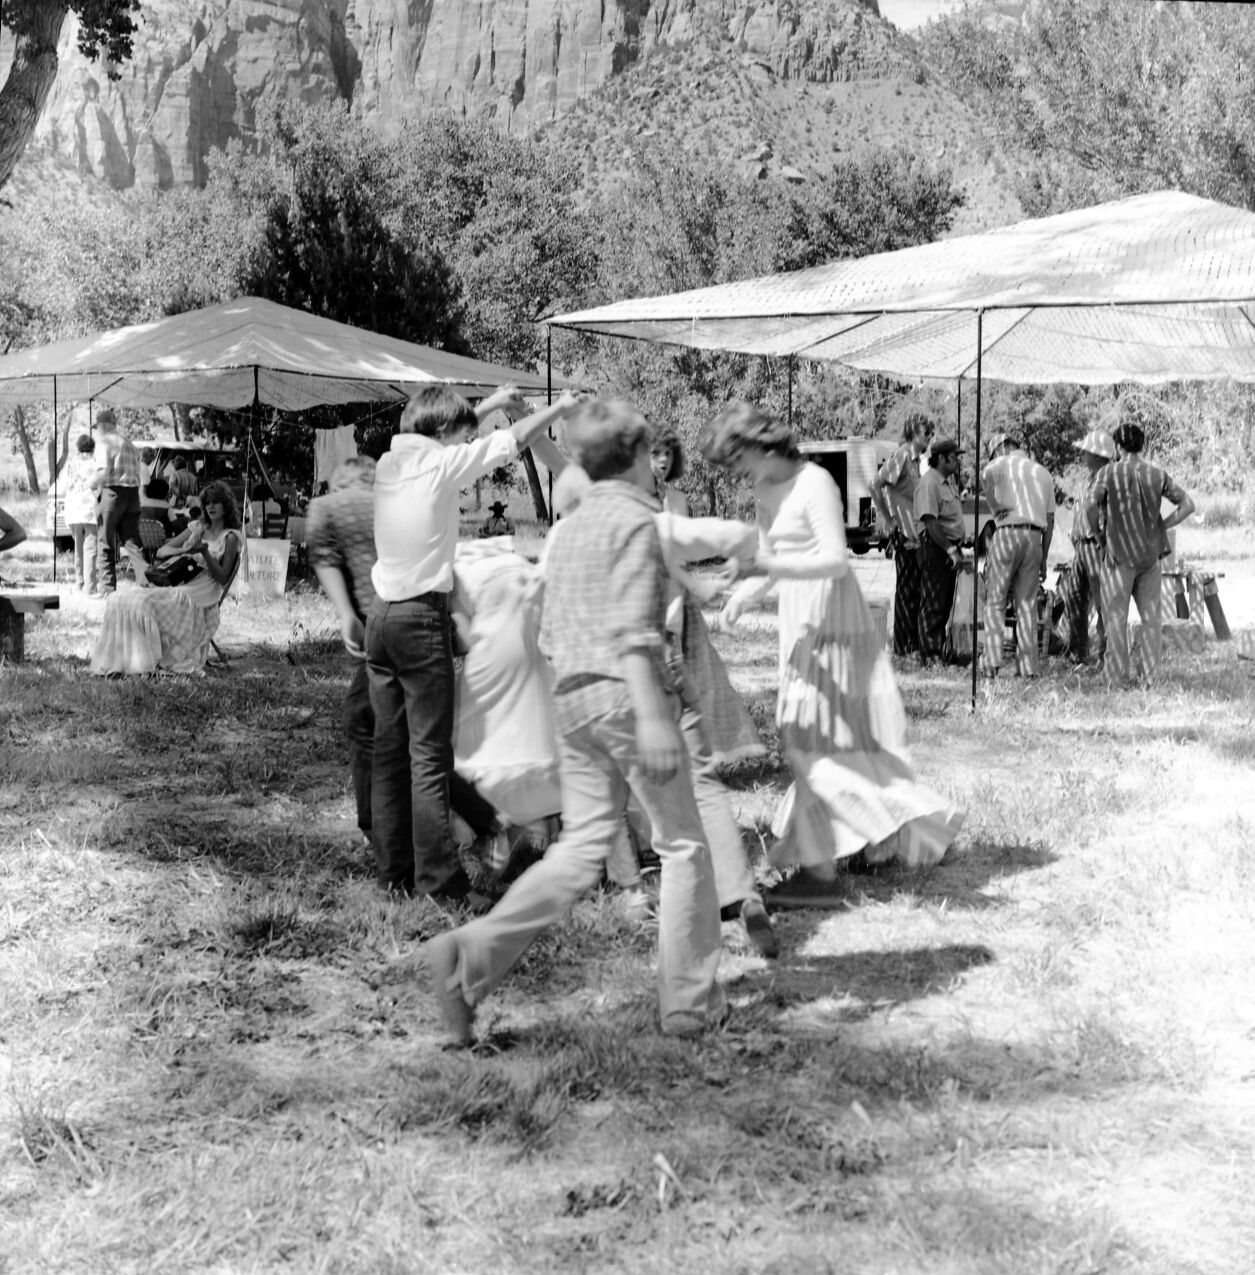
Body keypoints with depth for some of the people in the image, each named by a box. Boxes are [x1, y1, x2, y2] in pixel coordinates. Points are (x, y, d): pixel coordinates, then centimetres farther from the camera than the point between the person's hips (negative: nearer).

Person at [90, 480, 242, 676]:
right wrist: (185, 550, -4)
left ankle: (146, 662, -26)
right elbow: (161, 552, 17)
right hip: (176, 583, 7)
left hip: (199, 592, -7)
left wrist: (205, 553, -16)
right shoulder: (197, 528, 21)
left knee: (145, 603, -31)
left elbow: (222, 578, -4)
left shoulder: (230, 537, 3)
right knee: (117, 600, -15)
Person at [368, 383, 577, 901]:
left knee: (388, 748, 8)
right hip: (422, 616, -7)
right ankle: (437, 878, -6)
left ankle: (393, 872, 12)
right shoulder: (442, 465, -9)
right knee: (429, 753, -6)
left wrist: (490, 403, 36)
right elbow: (512, 440, 2)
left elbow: (442, 438, 29)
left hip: (381, 614, 7)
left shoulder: (389, 462, 8)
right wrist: (559, 408, 17)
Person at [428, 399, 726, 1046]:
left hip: (571, 695, 7)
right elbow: (632, 628, -18)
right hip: (626, 692, -7)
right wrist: (653, 715, -22)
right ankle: (689, 1002, 8)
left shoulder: (565, 529, 17)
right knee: (683, 844, 5)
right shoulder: (634, 518, -7)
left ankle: (471, 951, -10)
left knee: (581, 847, 7)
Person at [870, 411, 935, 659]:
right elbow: (876, 484, -21)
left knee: (914, 588, 12)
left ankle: (911, 643, 19)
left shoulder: (915, 459, 15)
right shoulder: (902, 456, -13)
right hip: (904, 533, -9)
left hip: (915, 533, 9)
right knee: (907, 587, -4)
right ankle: (904, 646, 2)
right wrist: (888, 521, -17)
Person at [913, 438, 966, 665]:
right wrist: (951, 550, -24)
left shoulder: (950, 480, 14)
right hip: (934, 546, -9)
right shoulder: (929, 483, -17)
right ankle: (929, 653, -3)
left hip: (950, 545, 9)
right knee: (933, 602, -6)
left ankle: (939, 648, 21)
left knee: (945, 603, 14)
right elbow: (931, 523, -23)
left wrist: (957, 548, 17)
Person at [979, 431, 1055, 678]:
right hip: (1035, 537, 4)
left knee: (995, 600, 1)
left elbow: (987, 483, -9)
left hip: (1008, 532, -4)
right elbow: (1050, 521, 19)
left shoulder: (998, 465, 12)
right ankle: (1028, 666, 0)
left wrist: (995, 507, -19)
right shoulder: (1044, 473, 22)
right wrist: (1043, 558, 20)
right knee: (1027, 603, 6)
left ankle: (992, 660, -12)